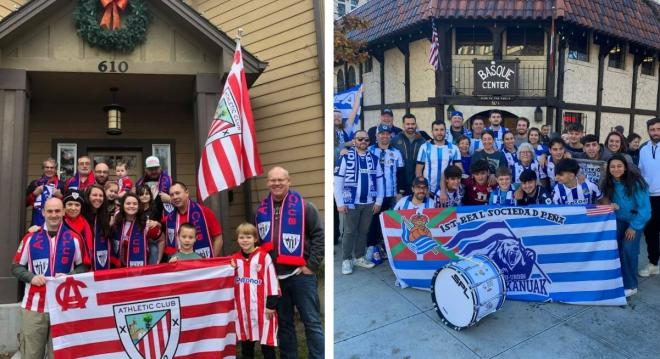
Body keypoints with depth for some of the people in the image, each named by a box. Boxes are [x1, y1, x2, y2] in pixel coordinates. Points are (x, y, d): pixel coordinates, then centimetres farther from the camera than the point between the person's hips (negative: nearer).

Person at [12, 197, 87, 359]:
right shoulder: (30, 238, 5)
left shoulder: (74, 239, 3)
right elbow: (16, 267, 10)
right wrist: (31, 277, -8)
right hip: (33, 307, 1)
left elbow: (83, 267, 9)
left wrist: (69, 277, -10)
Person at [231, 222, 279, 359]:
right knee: (245, 339, 15)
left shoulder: (264, 257, -7)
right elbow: (230, 283, 17)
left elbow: (272, 281, -7)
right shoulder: (234, 259, 7)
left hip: (262, 307, -4)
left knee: (266, 339, 3)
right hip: (242, 307, 4)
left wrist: (271, 304, -7)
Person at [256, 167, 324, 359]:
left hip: (300, 274, -4)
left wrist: (311, 265, -11)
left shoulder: (304, 207, -4)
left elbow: (319, 236, -6)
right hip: (273, 276, 5)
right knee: (284, 323, 14)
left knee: (312, 322, 1)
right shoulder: (261, 210, 10)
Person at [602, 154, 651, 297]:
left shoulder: (635, 182, -22)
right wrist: (611, 206, -19)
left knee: (628, 249, -14)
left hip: (636, 219, -4)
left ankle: (630, 286, 1)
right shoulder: (609, 183, -8)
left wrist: (634, 226, -16)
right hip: (619, 219, 4)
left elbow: (644, 207, -18)